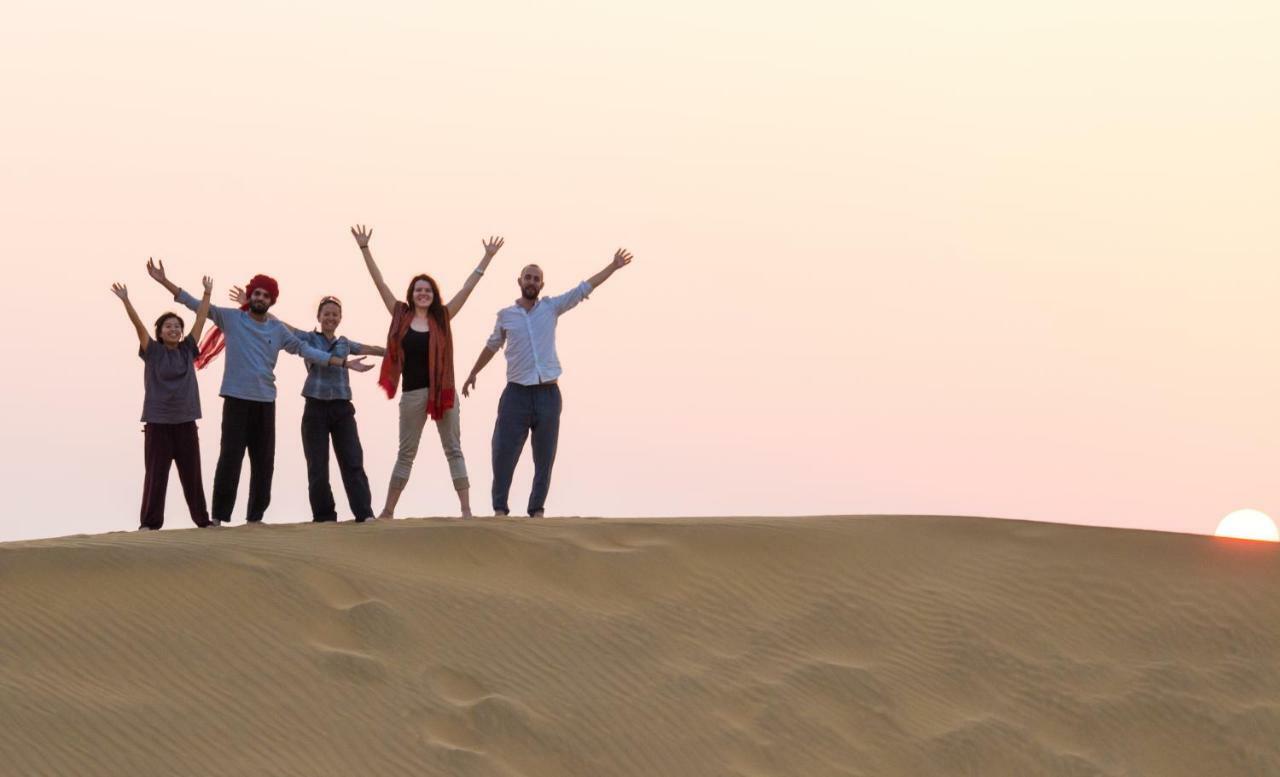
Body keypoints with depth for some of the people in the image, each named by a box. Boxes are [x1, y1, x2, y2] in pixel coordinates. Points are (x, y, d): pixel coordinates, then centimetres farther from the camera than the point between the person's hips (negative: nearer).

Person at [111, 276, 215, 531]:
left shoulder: (187, 350, 7)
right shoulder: (153, 352, -1)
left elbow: (201, 319, 9)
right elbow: (138, 325, -11)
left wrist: (207, 294, 8)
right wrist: (125, 300, -21)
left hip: (185, 421, 3)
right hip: (157, 422, -3)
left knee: (192, 473, 9)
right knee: (155, 474, -1)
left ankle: (202, 518, 16)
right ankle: (150, 522, 2)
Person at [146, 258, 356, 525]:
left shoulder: (278, 330, 10)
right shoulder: (230, 318, 1)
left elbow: (305, 350, 13)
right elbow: (196, 304, -1)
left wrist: (342, 362, 9)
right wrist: (164, 282, -9)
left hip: (265, 401, 4)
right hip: (236, 398, -4)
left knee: (264, 462, 6)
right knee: (230, 458, -9)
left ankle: (255, 515, 14)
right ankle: (219, 515, -7)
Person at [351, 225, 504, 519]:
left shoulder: (442, 317, 4)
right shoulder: (401, 315, 3)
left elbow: (467, 288, 4)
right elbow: (380, 283, 0)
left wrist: (487, 258, 1)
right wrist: (364, 249, -4)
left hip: (442, 390, 0)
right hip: (412, 392, 0)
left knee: (453, 450, 2)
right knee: (406, 453, 7)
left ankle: (466, 509, 0)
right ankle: (388, 510, 14)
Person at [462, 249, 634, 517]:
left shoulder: (551, 307, 5)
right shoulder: (506, 315, 6)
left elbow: (584, 288, 4)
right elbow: (492, 346, 22)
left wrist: (614, 266, 1)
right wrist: (473, 374, 30)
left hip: (547, 393, 1)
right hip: (517, 393, -1)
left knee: (545, 456, 5)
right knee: (504, 452, -5)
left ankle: (537, 509, 12)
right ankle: (500, 508, 1)